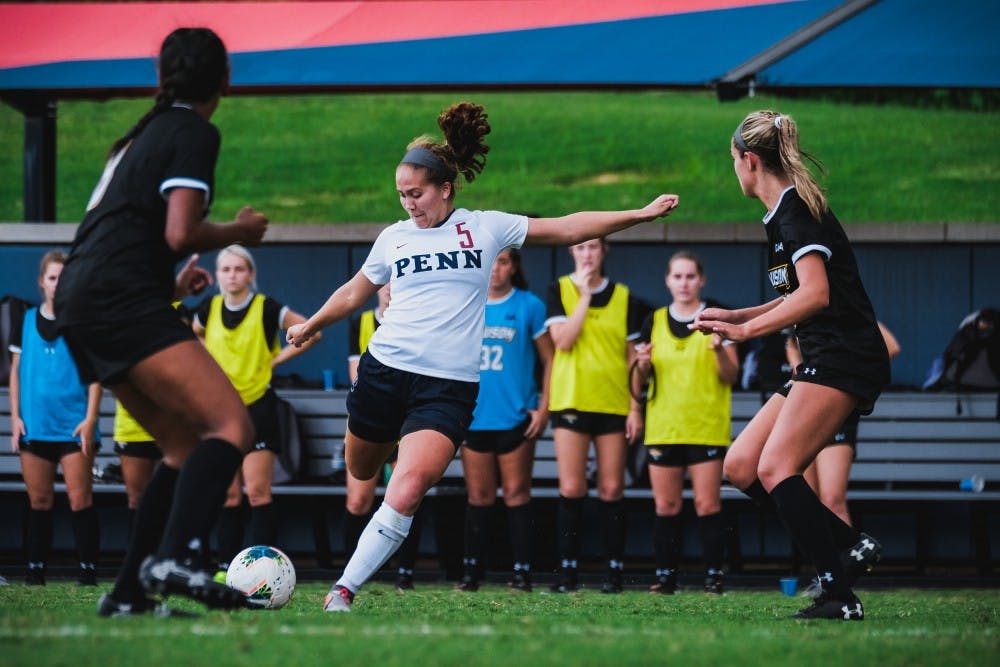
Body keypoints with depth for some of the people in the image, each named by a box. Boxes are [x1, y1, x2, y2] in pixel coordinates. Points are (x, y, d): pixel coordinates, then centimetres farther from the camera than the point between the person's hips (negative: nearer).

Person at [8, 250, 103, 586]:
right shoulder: (26, 322, 10)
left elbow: (95, 375, 1)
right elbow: (16, 371, 13)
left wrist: (90, 419, -7)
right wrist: (15, 417, 4)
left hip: (74, 426, -3)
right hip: (34, 426, 3)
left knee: (80, 498, -7)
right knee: (39, 500, 6)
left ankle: (88, 567, -4)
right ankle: (35, 568, 11)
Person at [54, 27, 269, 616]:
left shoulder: (145, 133, 25)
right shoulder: (195, 133, -1)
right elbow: (180, 234, -11)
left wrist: (171, 287, 39)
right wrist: (240, 232, 6)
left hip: (82, 301, 9)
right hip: (121, 298, -9)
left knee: (187, 447, 13)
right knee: (232, 427, -19)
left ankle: (129, 592, 6)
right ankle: (174, 558, -40)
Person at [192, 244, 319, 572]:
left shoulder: (267, 309, -8)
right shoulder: (209, 309, 3)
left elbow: (310, 333, -4)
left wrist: (276, 358, -7)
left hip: (258, 407, -4)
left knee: (257, 492, -10)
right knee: (228, 494, 5)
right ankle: (226, 567, 8)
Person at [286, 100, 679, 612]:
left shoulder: (485, 228, 5)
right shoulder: (394, 238, 10)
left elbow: (568, 228, 8)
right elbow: (354, 293, 26)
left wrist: (641, 214, 4)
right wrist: (310, 327, 35)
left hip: (449, 385, -3)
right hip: (386, 370, 3)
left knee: (408, 489, -21)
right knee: (361, 473, 13)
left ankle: (344, 590, -16)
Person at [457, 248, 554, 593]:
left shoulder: (530, 306, 0)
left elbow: (549, 359, 2)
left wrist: (543, 407, -6)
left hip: (516, 418, -3)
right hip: (474, 418, 3)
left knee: (516, 495, -1)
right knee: (478, 496, 7)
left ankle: (522, 571, 0)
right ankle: (472, 569, 11)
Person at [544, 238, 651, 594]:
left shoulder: (623, 297, 8)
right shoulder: (560, 290, 4)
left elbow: (632, 356, 9)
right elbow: (562, 340, -10)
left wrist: (635, 407, 3)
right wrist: (585, 295, -10)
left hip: (614, 403, 1)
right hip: (571, 400, -1)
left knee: (612, 489, 1)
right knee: (571, 488, -4)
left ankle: (615, 569, 6)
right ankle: (568, 569, 0)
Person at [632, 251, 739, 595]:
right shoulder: (654, 322, 10)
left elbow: (731, 376, 0)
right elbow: (639, 383, 13)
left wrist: (720, 350, -19)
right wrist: (642, 365, -9)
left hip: (707, 428, -3)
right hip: (663, 428, 3)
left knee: (708, 504, -7)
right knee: (665, 506, 1)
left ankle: (714, 574, -2)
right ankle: (665, 574, 6)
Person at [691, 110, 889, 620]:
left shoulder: (795, 210, -12)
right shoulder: (782, 215, 18)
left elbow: (816, 294, -25)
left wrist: (745, 330, -23)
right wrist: (736, 316, 25)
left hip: (845, 358, -10)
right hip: (821, 363, 10)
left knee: (775, 467, -19)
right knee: (740, 466, 4)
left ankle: (839, 596, -22)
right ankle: (852, 545, 2)